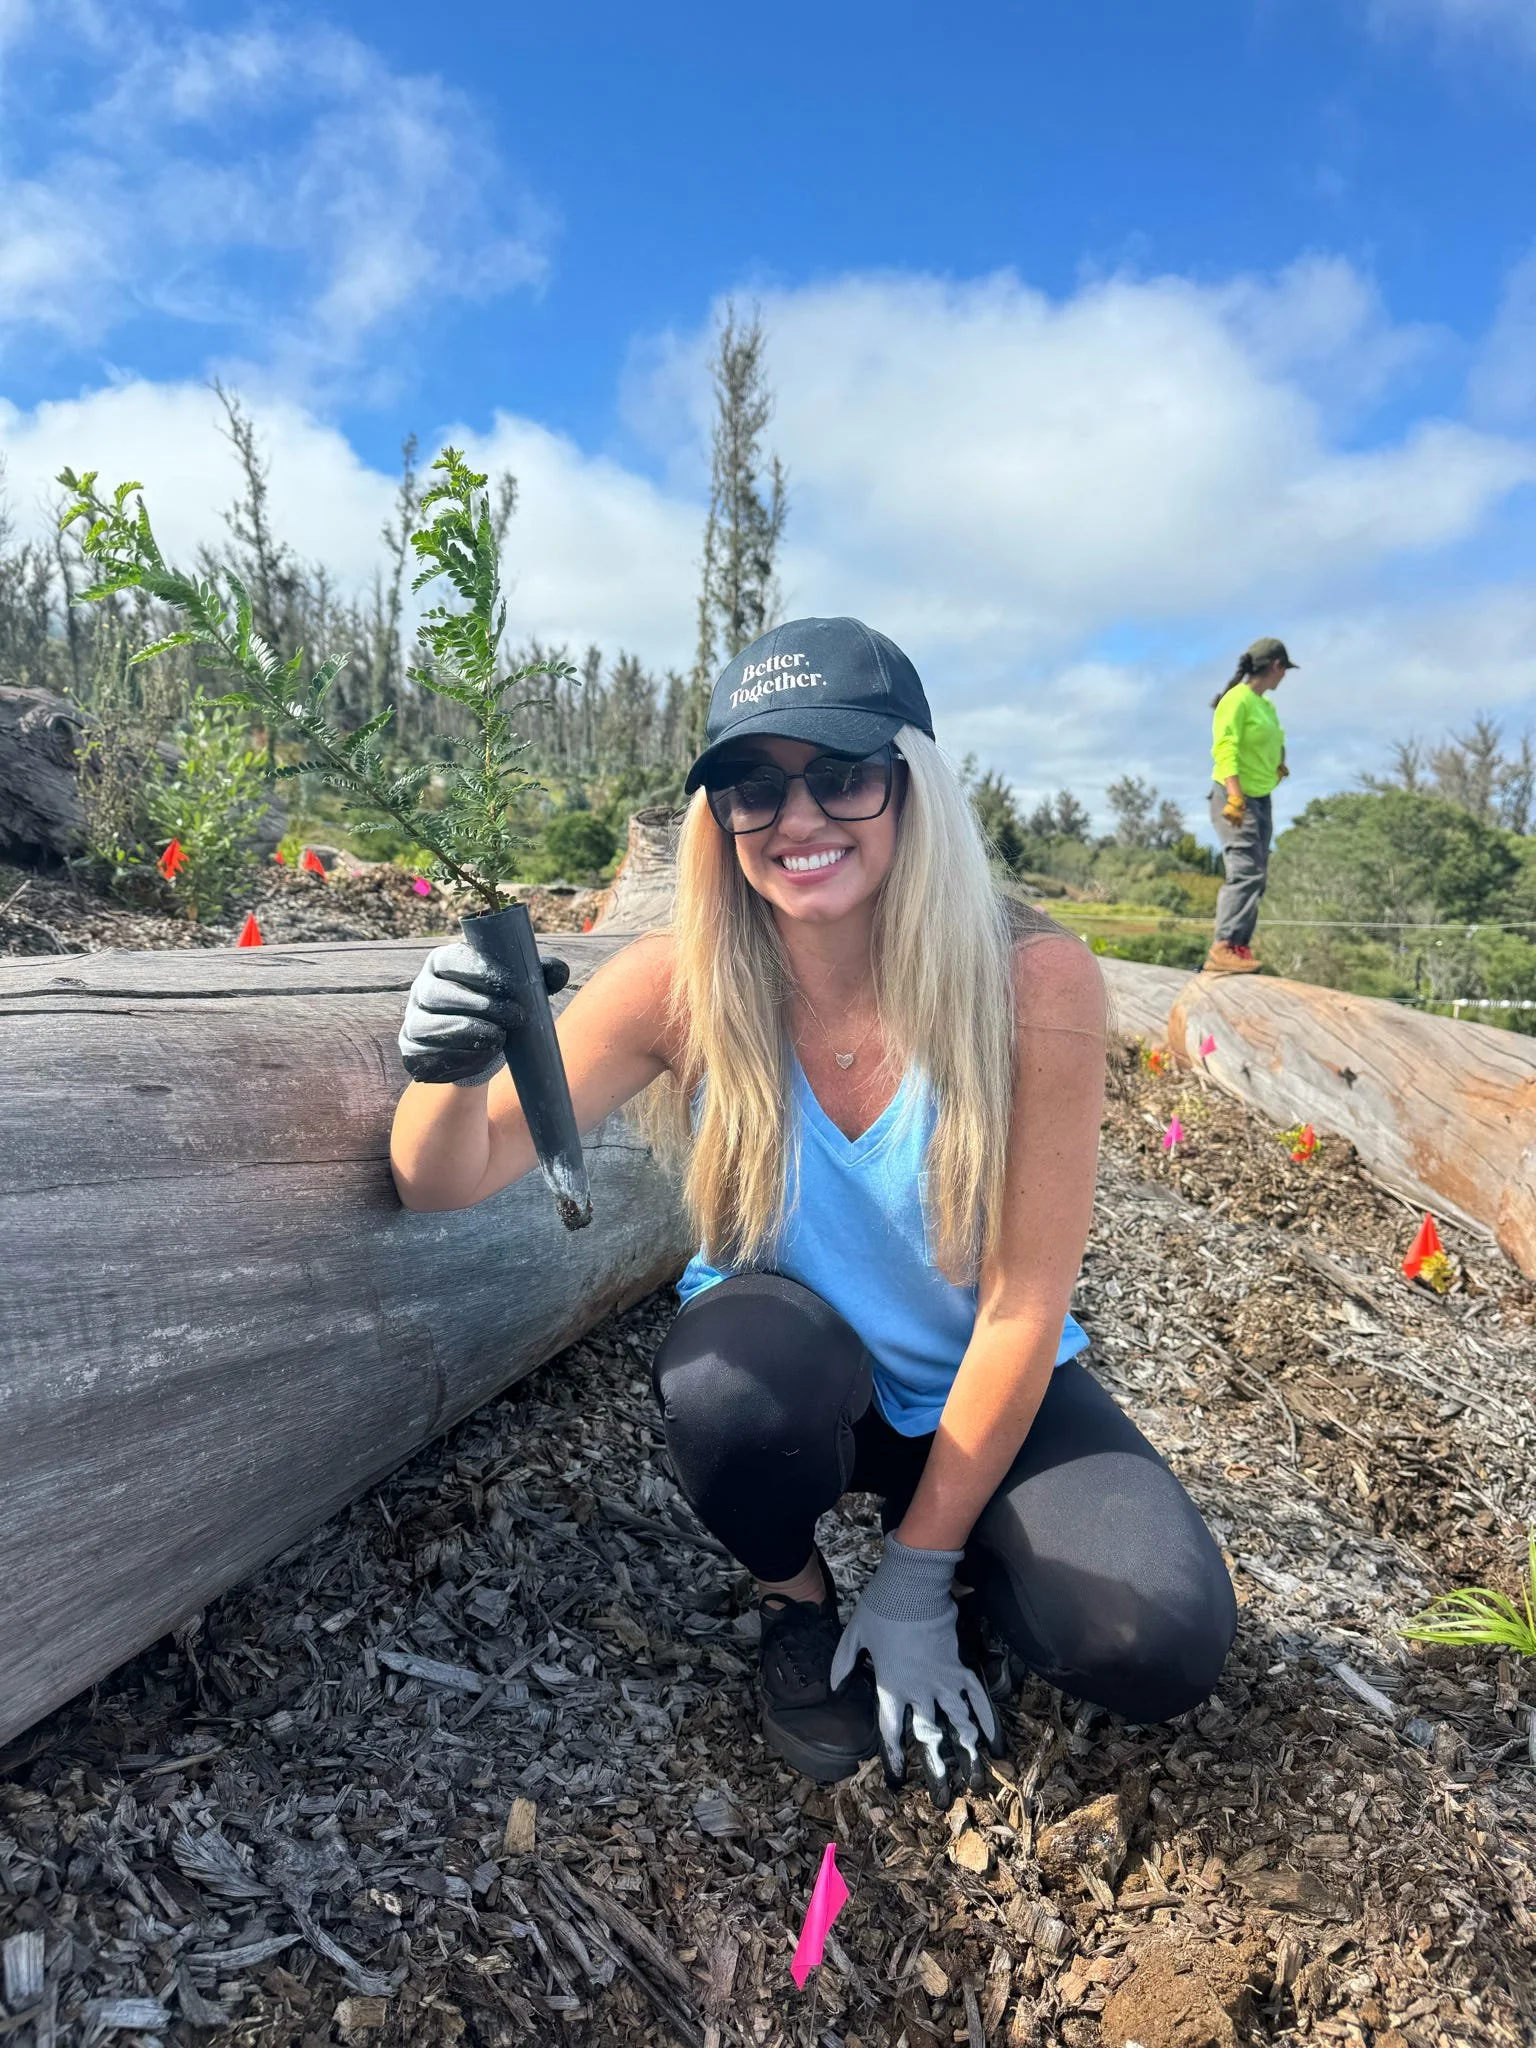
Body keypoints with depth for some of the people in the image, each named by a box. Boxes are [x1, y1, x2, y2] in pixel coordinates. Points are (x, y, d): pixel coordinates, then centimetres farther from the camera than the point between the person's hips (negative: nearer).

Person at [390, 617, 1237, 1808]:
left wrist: (920, 1578, -14)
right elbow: (450, 1178, -19)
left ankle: (964, 1579, 13)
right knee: (741, 1372, -34)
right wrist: (451, 1073, -43)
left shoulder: (1033, 982, -25)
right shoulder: (683, 985, -21)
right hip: (794, 1375, 1)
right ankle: (794, 1597, 2)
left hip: (980, 1392, 0)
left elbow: (1022, 1306, -19)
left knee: (1162, 1645, -22)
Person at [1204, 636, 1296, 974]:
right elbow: (1224, 748, -18)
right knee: (1246, 871, -19)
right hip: (1235, 798, -10)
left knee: (1256, 876, 6)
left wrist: (1278, 766, 17)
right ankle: (1222, 949, -24)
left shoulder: (1267, 705, 18)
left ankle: (1238, 948, 8)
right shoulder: (1237, 699, -9)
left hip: (1260, 800, 10)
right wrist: (1235, 794, -27)